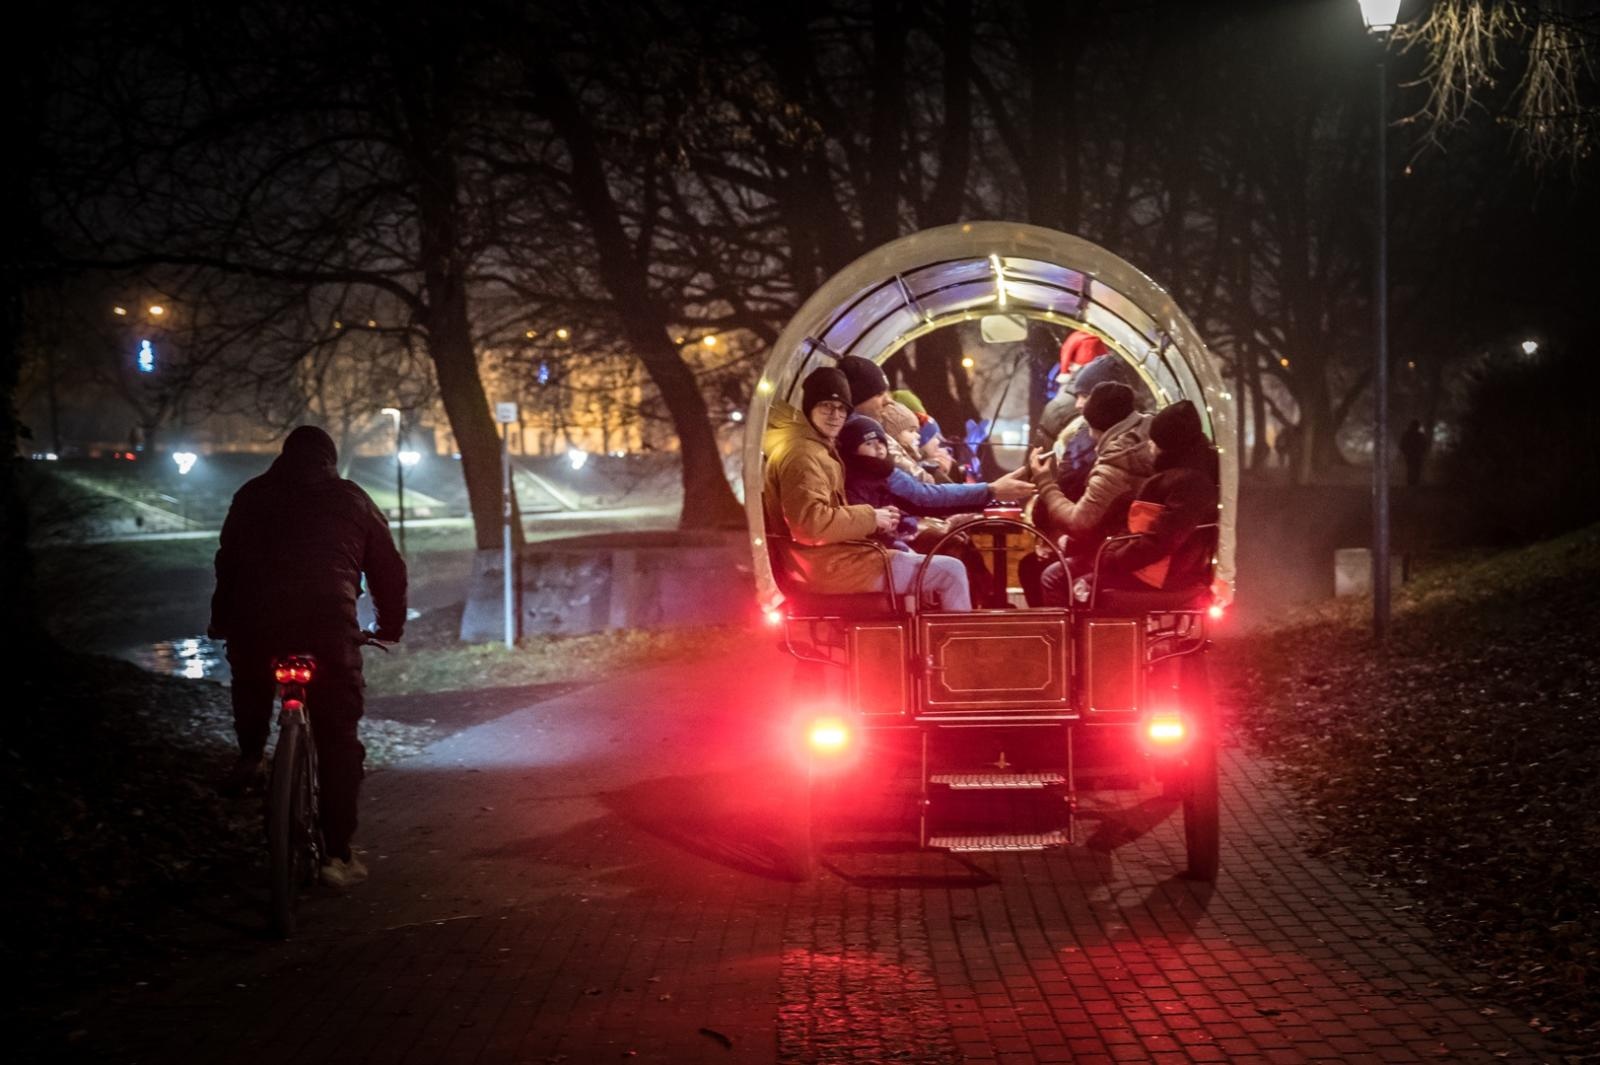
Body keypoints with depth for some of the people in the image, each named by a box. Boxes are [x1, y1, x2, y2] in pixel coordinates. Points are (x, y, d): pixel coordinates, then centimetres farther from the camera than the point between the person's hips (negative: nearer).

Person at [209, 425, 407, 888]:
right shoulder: (352, 500, 18)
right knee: (338, 742, 5)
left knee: (250, 679, 37)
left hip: (257, 622, 2)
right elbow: (389, 568, 20)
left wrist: (220, 620, 35)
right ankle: (339, 854, 2)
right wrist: (391, 624, 34)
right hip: (330, 624, -1)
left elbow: (227, 563, 23)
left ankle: (249, 755, 22)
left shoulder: (253, 495, 20)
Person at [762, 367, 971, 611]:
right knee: (951, 572, -8)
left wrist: (871, 516, 8)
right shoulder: (800, 454, -17)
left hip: (827, 558, 11)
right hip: (829, 566, -11)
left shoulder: (815, 446, 18)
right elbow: (811, 522, -27)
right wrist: (870, 518, -16)